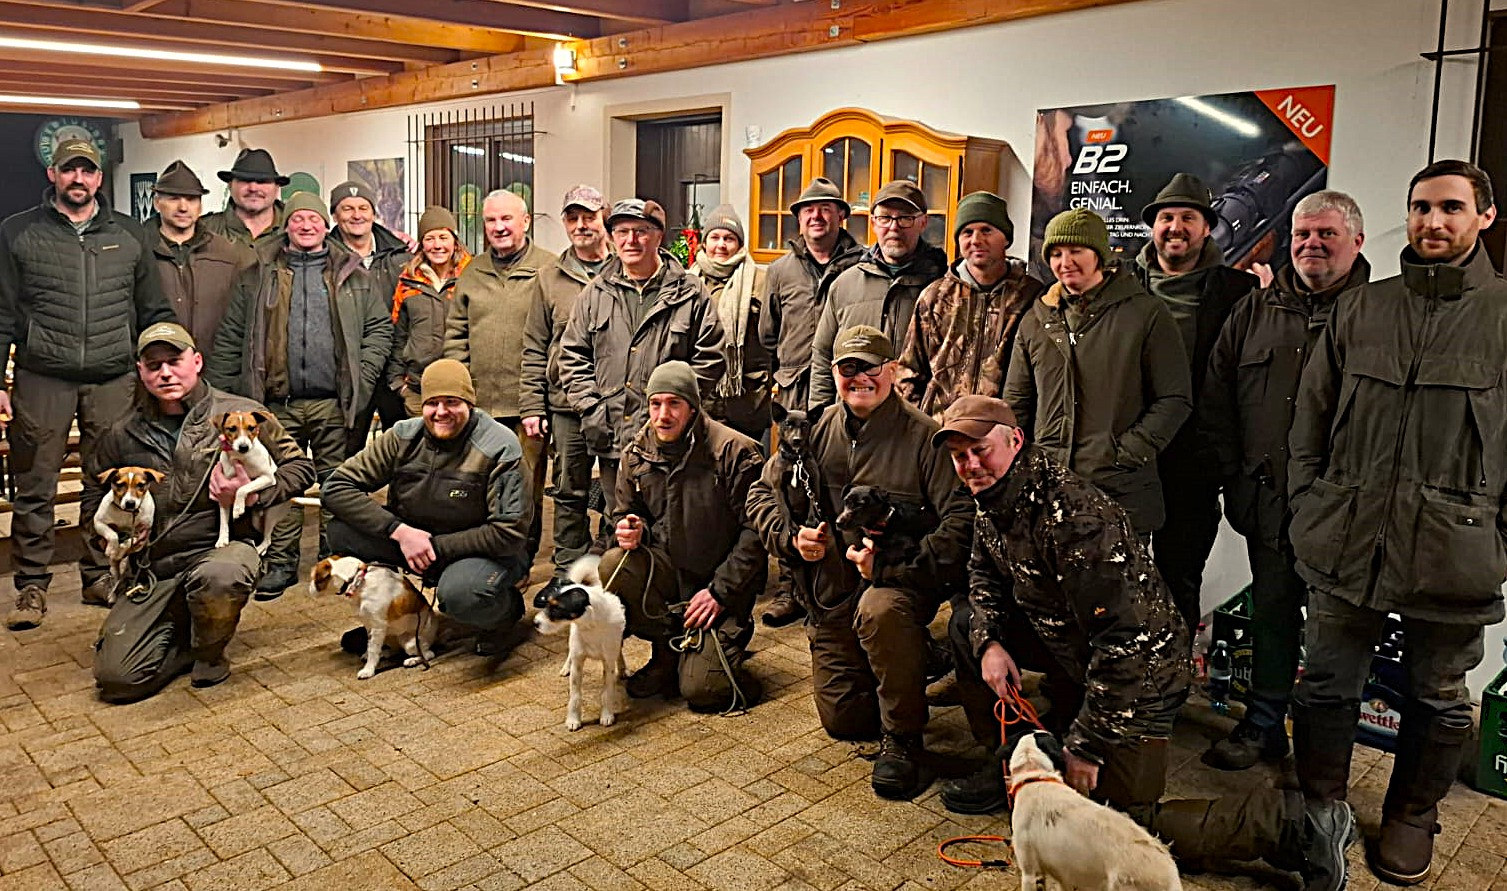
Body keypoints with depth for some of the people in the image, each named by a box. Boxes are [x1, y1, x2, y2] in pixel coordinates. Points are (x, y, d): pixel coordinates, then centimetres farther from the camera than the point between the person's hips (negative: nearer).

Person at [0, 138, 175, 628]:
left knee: (109, 487, 5)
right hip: (41, 381, -1)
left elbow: (155, 312, 14)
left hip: (113, 381, 1)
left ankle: (100, 576, 18)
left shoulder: (128, 234, 11)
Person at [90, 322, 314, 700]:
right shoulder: (125, 435, 10)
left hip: (223, 545, -3)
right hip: (155, 567, 3)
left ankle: (210, 651, -6)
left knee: (217, 578, -42)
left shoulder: (239, 413, -2)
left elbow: (300, 467, 4)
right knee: (117, 678, -14)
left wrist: (253, 497, -13)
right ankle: (184, 639, 19)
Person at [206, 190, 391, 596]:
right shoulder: (260, 276, 9)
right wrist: (221, 391, 2)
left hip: (333, 401, 0)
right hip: (278, 402, 1)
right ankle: (280, 562, 13)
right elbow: (231, 336, 9)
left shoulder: (351, 274, 9)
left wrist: (362, 376, -3)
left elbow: (380, 327, 8)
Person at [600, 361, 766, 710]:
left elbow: (757, 530, -14)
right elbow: (627, 510, 15)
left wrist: (720, 591, -15)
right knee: (612, 566, -28)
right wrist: (630, 529, -11)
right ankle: (667, 652, -2)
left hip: (719, 581, -4)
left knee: (701, 690, -17)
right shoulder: (636, 454, 1)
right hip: (666, 567, 5)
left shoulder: (735, 452, -14)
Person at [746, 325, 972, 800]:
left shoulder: (923, 435, -13)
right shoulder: (815, 432, 1)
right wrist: (792, 536, -8)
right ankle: (911, 660, 42)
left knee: (880, 609, -42)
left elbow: (961, 517, -21)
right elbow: (761, 493, 11)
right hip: (830, 596, 5)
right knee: (843, 722, 10)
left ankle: (902, 739, -18)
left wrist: (892, 565, -30)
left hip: (900, 583, -5)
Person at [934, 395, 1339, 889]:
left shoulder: (1072, 515, -32)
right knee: (968, 624, 5)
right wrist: (989, 642, -9)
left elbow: (1122, 638, -32)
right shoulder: (993, 504, -3)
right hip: (1071, 653, 9)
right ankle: (1010, 756, 13)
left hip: (1138, 676, -8)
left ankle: (1276, 820, 4)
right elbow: (985, 576, 14)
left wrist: (1086, 744, -25)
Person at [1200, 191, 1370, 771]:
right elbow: (1215, 399, 13)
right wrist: (1235, 476, 7)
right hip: (1268, 502, 4)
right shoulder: (1255, 311, 11)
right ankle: (1262, 727, 27)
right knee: (1271, 614, 14)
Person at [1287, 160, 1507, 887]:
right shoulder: (1358, 311, 7)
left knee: (1437, 698, 14)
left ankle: (1412, 819, 34)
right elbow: (1311, 418, 10)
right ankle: (1322, 808, 29)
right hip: (1347, 540, 2)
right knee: (1327, 685, 11)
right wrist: (1309, 509, 4)